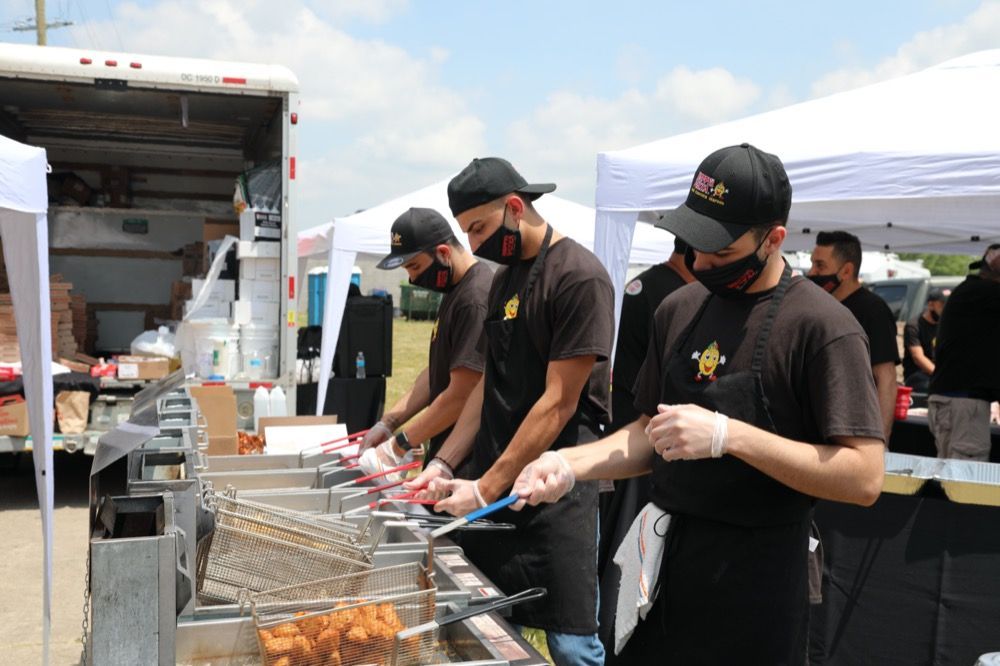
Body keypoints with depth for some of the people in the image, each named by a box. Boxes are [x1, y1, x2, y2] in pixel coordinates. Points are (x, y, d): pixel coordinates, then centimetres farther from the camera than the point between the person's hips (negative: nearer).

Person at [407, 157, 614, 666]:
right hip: (492, 477, 7)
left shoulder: (579, 276, -13)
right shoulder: (505, 275, 13)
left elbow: (558, 402, -16)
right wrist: (444, 463, 6)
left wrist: (488, 488, -15)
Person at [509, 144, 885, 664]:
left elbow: (863, 477, -18)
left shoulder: (822, 327, -14)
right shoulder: (677, 309, 4)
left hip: (754, 580, -5)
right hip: (661, 563, 6)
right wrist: (571, 463, -5)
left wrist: (728, 435, -26)